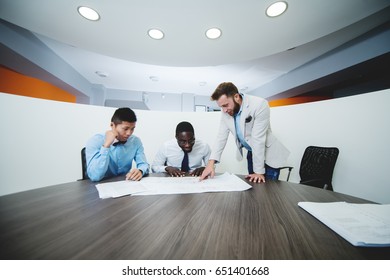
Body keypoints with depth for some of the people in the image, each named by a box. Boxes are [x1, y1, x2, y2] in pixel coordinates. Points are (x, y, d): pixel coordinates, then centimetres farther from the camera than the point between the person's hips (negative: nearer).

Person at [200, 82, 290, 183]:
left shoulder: (259, 104, -26)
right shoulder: (226, 112, -9)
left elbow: (258, 139, -27)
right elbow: (221, 137, -9)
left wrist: (259, 171, -23)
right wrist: (211, 162, -19)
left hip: (268, 153, -4)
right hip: (251, 153, 5)